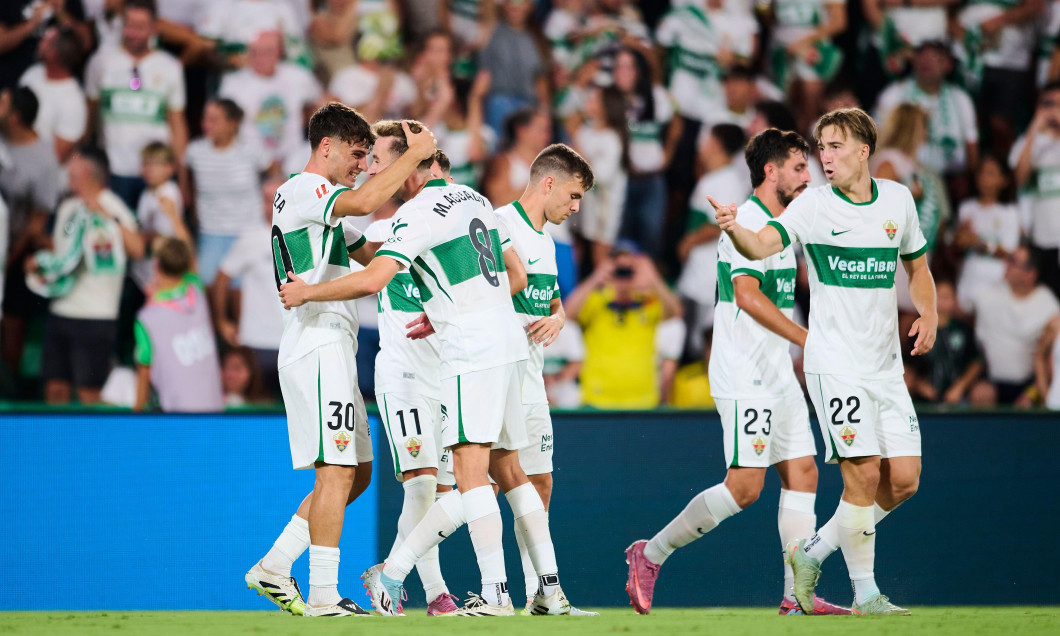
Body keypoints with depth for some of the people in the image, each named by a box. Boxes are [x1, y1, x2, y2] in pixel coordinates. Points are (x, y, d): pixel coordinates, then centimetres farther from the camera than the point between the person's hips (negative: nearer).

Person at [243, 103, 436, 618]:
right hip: (317, 347, -10)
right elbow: (364, 202, -27)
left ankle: (274, 567, 13)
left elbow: (371, 252, 28)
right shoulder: (303, 190, -9)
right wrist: (413, 154, -17)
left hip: (331, 350, 10)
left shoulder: (324, 203, 23)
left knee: (357, 470, 11)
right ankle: (322, 594, -11)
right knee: (337, 471, -11)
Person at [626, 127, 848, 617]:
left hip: (779, 375, 10)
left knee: (802, 473, 2)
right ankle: (650, 555, 2)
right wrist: (807, 338, -27)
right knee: (744, 487, -11)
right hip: (744, 378, -10)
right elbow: (747, 295, -24)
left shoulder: (778, 226, 17)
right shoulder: (746, 222, -13)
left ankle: (797, 593, 2)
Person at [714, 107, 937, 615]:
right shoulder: (814, 205, -7)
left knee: (903, 479, 2)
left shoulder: (897, 199, 6)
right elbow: (763, 245, -23)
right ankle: (865, 592, 1)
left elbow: (916, 264, 21)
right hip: (834, 364, -5)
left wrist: (928, 314, 4)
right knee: (863, 474, -12)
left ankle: (813, 553, 18)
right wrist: (734, 230, -45)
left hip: (886, 364, 5)